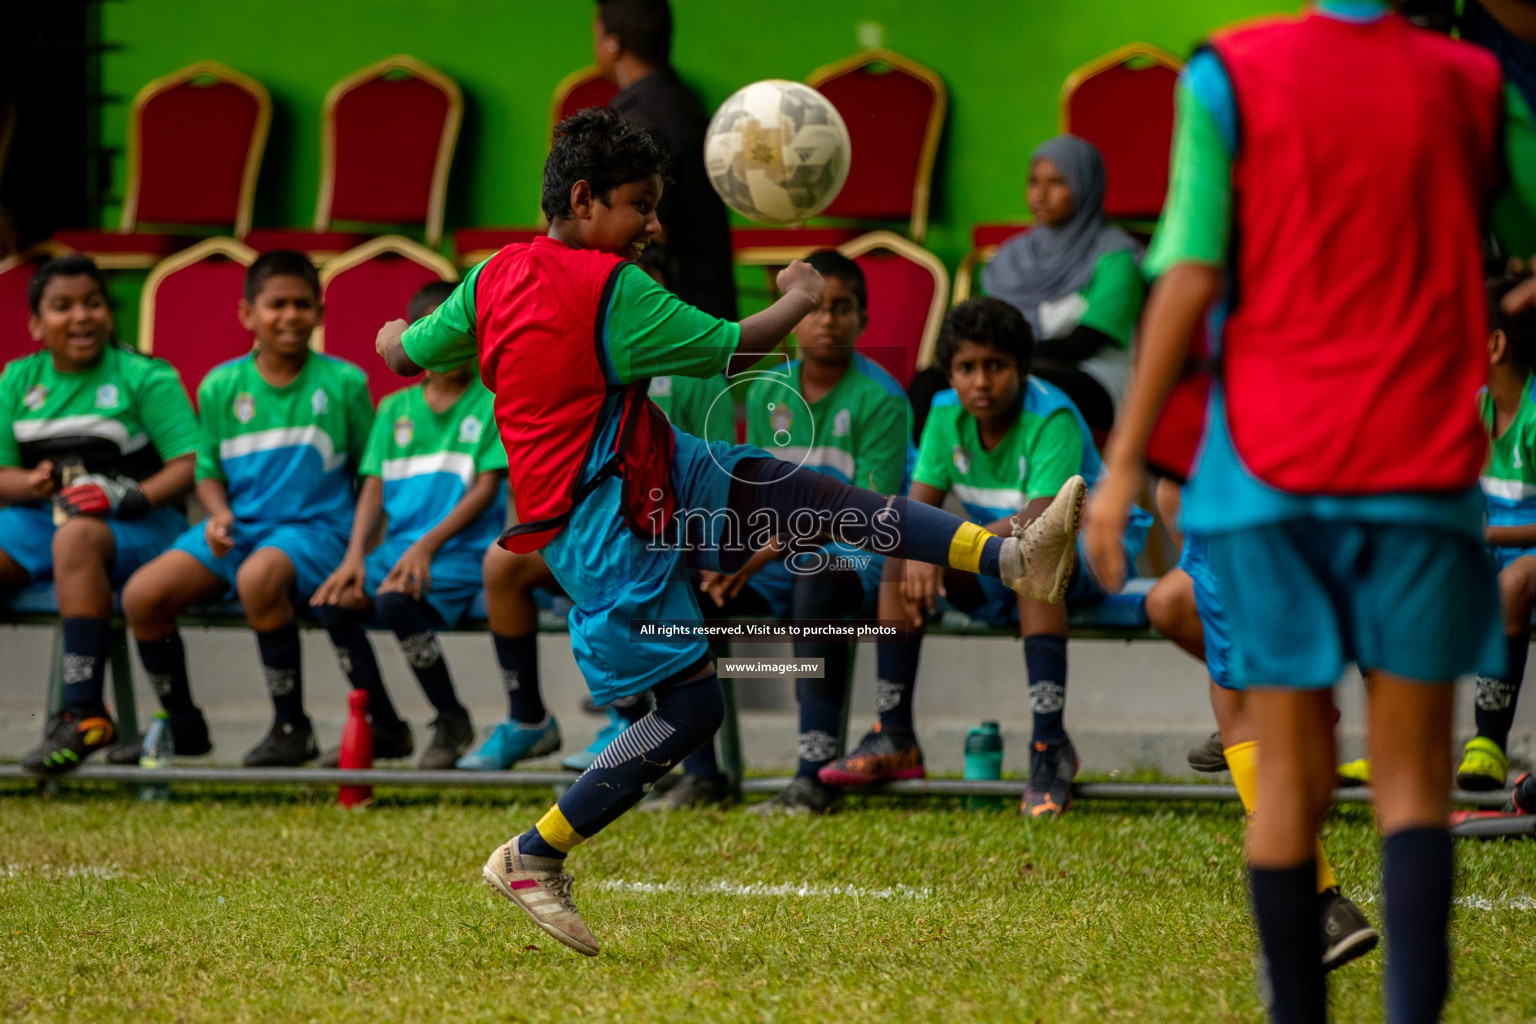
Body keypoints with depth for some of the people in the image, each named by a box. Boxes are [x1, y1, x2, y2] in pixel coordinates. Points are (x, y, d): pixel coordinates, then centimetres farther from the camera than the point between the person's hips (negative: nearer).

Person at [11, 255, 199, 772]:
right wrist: (32, 483, -12)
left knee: (76, 538, -38)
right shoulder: (19, 380, 14)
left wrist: (126, 496, -22)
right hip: (41, 516, 5)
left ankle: (83, 710, -44)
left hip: (136, 523, -5)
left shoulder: (145, 378, 2)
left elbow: (189, 466, -6)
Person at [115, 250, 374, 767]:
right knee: (142, 594, -17)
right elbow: (208, 467, 15)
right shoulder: (222, 386, 7)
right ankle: (181, 723, 6)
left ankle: (292, 727, -23)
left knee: (258, 578, -39)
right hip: (239, 526, 4)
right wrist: (218, 513, -6)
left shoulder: (344, 383, 1)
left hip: (314, 527, -4)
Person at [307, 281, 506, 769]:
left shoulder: (492, 402, 1)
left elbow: (486, 489, -7)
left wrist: (427, 546, -19)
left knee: (395, 600, -33)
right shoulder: (395, 409, 15)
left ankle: (452, 721, -13)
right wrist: (355, 555, -9)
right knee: (333, 601, -20)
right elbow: (374, 488, 10)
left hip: (462, 549, -5)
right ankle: (384, 727, -4)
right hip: (398, 544, 5)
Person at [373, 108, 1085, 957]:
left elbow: (404, 353, 12)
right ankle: (531, 859, 5)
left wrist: (398, 337, 36)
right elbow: (731, 351, -12)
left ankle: (1012, 558, 0)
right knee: (693, 704, -6)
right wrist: (799, 301, 6)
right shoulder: (612, 289, -20)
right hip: (603, 528, -10)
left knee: (812, 492, 3)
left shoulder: (496, 277, 3)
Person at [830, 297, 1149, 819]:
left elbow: (1044, 516, -35)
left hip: (1089, 550, -6)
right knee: (900, 559, -12)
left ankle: (1050, 745, -40)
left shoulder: (1052, 418, -24)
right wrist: (919, 553, -32)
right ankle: (894, 738, -10)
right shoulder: (947, 414, -4)